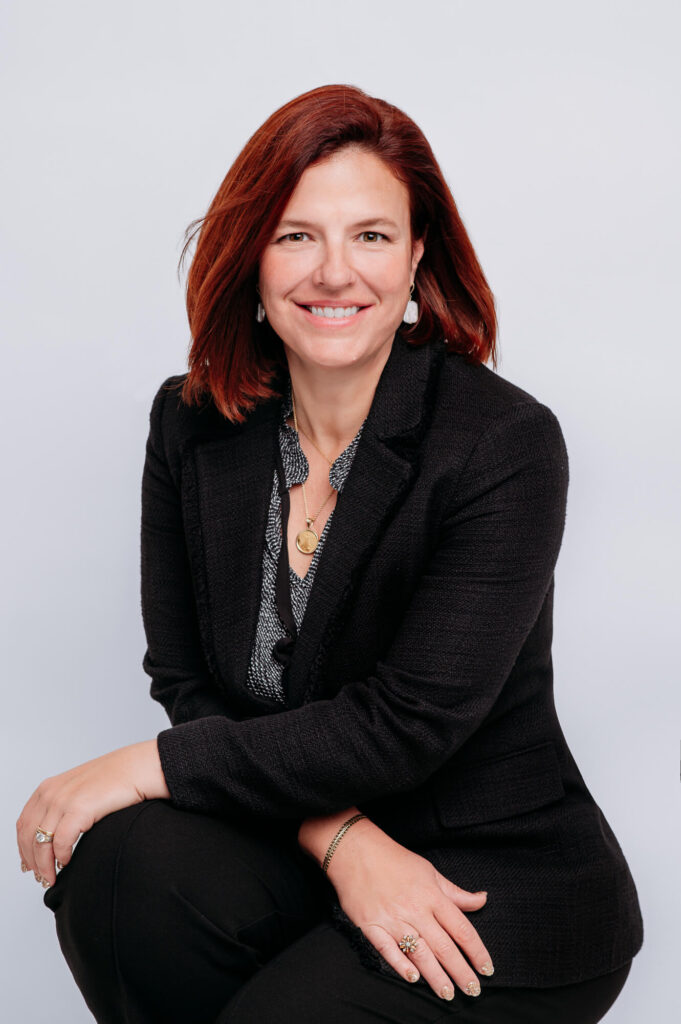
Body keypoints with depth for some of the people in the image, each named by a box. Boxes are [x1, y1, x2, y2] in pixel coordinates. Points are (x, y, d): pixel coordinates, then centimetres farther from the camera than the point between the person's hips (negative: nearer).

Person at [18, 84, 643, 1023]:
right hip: (296, 855, 4)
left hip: (502, 890, -3)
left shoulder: (506, 444, -16)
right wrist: (339, 837, -19)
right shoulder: (191, 424, -1)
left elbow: (407, 724, -20)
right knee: (121, 860, -25)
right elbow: (190, 683, -3)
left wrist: (147, 767, -17)